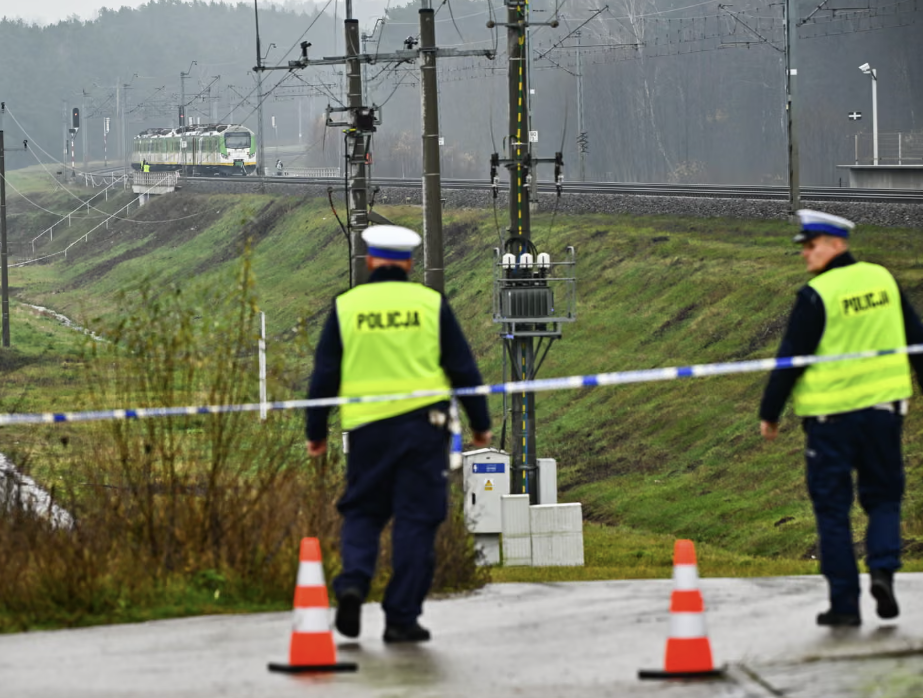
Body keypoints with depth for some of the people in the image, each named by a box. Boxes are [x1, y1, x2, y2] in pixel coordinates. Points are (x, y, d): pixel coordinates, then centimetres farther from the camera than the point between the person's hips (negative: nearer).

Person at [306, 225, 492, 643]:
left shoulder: (346, 306, 3)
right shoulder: (430, 303, 3)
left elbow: (324, 374, 5)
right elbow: (463, 368, 6)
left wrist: (316, 432, 14)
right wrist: (480, 423, 16)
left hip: (366, 425, 1)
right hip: (423, 423, -1)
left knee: (362, 512, 15)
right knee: (416, 520, 3)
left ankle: (353, 582, -10)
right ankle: (402, 617, 1)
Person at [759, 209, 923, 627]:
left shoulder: (816, 296, -13)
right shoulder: (883, 280, 5)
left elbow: (791, 359, -10)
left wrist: (769, 413, -1)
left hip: (831, 415, -4)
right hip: (883, 405, 4)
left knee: (833, 507, 5)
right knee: (883, 496, 16)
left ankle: (844, 601, 3)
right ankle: (882, 568, -9)